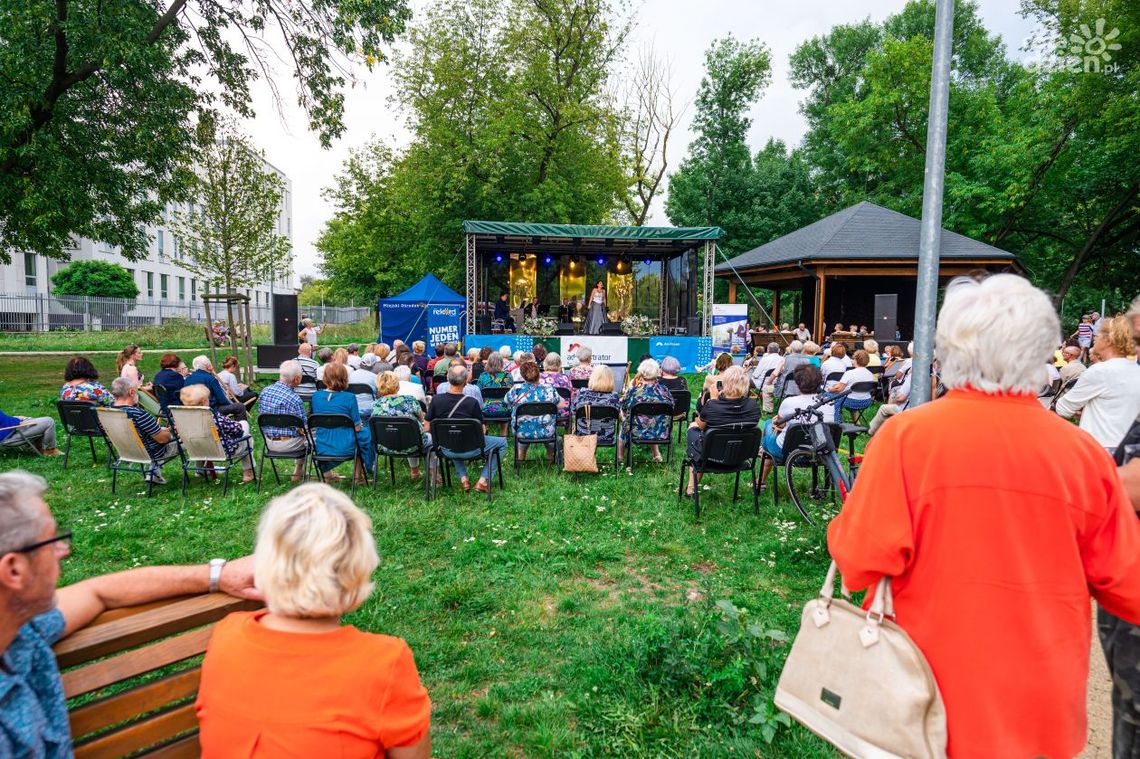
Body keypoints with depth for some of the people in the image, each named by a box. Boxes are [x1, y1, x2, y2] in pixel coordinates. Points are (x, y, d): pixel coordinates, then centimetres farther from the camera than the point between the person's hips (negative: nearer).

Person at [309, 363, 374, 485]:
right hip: (345, 449, -4)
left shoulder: (316, 396, -4)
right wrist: (361, 424, 12)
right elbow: (357, 428, -10)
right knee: (365, 433, 23)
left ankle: (326, 473, 39)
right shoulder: (349, 397, -16)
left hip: (321, 449, 4)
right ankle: (358, 476, 28)